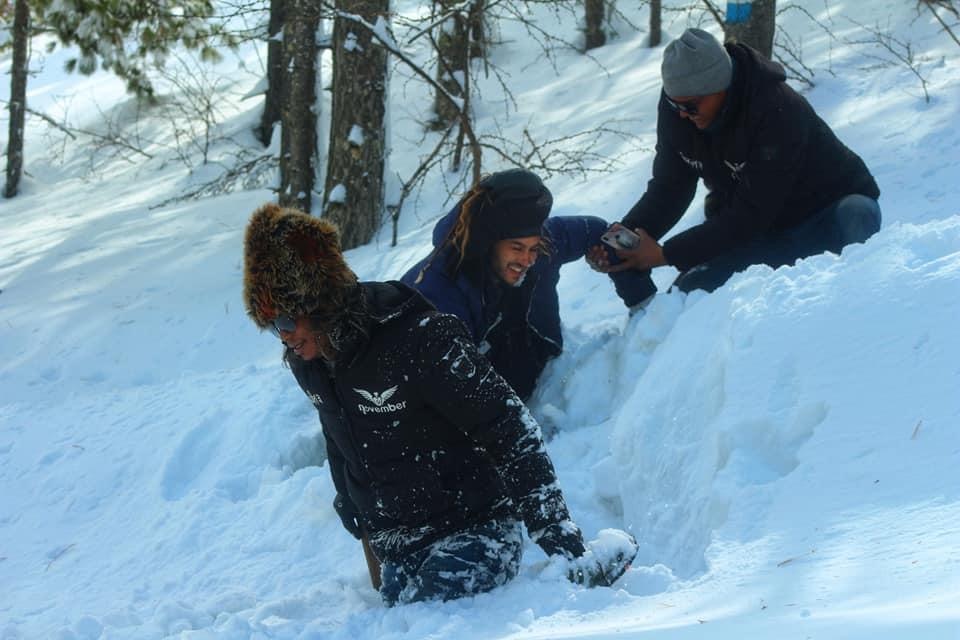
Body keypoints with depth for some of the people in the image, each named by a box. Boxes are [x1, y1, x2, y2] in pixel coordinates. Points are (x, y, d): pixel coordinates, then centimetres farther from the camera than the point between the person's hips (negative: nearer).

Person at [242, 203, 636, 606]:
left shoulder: (418, 341, -21)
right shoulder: (306, 362, 1)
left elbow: (510, 433, -20)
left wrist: (562, 541, -25)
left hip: (471, 532, -7)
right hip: (395, 554, 7)